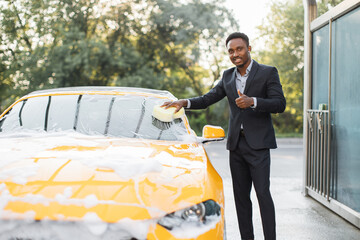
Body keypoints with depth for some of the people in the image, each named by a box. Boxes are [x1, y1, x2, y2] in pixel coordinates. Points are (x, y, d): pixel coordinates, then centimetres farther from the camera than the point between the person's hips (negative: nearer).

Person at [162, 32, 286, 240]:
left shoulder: (268, 73, -2)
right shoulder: (228, 76, 14)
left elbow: (280, 104, -10)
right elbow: (207, 99, 15)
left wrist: (252, 101, -25)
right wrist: (184, 102, -2)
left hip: (258, 144, -5)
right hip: (236, 144, 5)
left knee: (263, 193, -9)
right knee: (241, 196, 7)